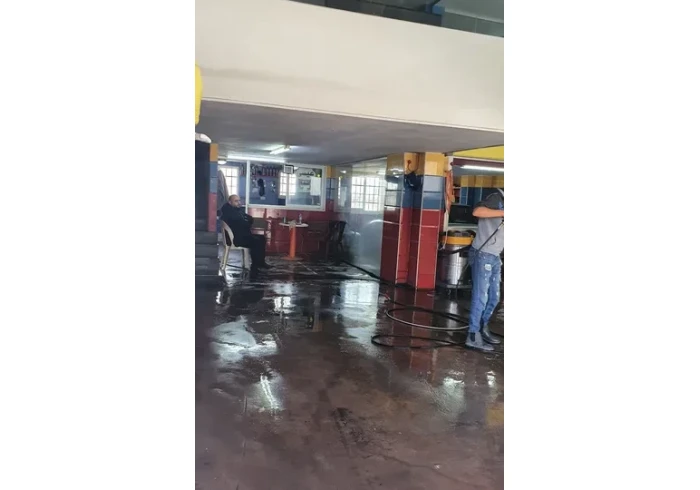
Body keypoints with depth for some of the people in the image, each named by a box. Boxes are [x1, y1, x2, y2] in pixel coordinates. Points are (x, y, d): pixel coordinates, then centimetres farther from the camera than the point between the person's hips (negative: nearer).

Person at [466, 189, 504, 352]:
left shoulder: (503, 205, 17)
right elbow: (477, 211, -24)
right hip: (483, 254, -8)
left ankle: (482, 328, 30)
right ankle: (473, 336, 2)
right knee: (480, 297, -5)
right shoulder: (497, 198, -7)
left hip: (495, 257, 8)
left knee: (494, 297, 14)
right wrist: (503, 213, -23)